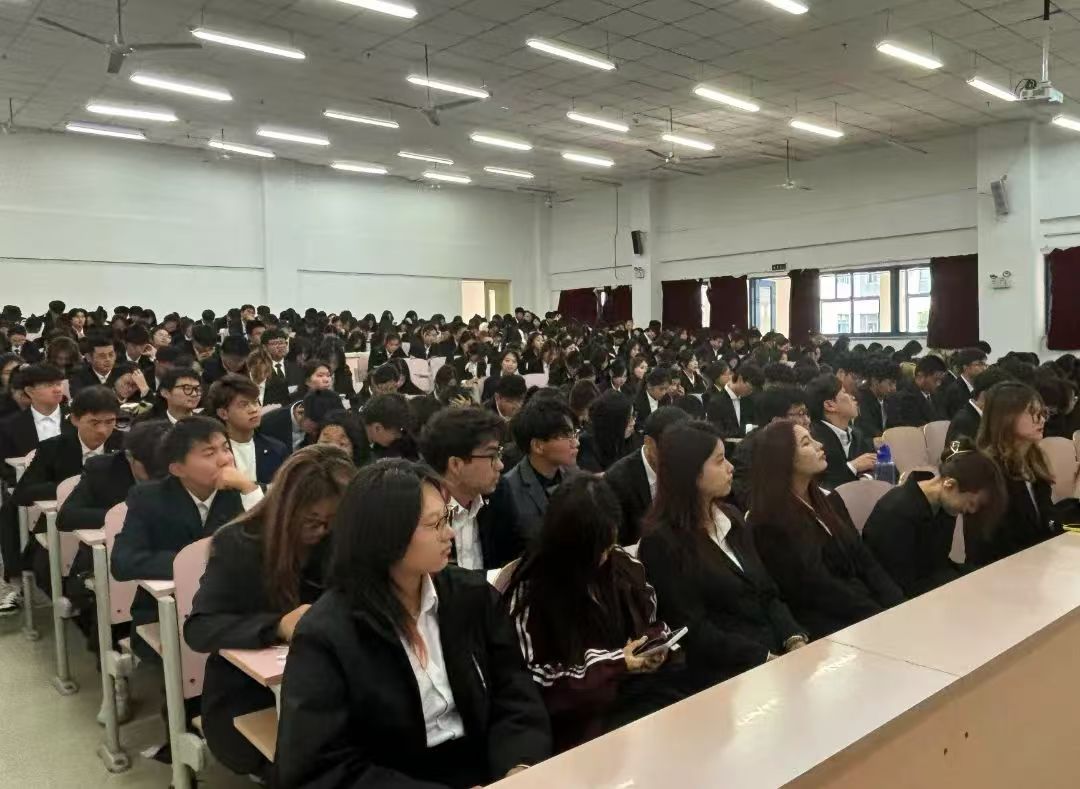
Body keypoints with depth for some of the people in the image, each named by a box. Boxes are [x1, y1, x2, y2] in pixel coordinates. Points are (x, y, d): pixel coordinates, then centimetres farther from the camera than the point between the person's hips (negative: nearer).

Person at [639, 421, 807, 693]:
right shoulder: (662, 541, -11)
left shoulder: (731, 518, 13)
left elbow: (767, 592, 11)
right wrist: (766, 658, -17)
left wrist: (795, 640, -6)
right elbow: (693, 629, -13)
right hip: (723, 674, -7)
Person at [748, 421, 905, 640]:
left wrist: (898, 607, -5)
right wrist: (884, 616, -15)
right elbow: (818, 589, -15)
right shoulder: (771, 523, -13)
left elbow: (864, 560, 8)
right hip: (827, 625, -7)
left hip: (866, 606, 7)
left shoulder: (825, 499, 11)